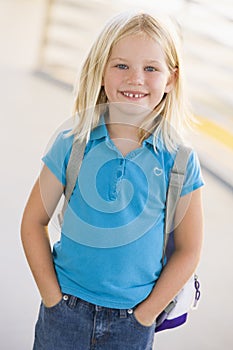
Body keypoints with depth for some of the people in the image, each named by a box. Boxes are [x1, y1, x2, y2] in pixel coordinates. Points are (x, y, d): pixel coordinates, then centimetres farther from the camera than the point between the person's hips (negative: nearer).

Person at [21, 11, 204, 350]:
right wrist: (53, 296, -6)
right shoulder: (72, 146, -10)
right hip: (64, 311, 1)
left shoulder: (180, 162, -11)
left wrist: (147, 313, -6)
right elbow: (34, 222, -2)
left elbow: (188, 250, -4)